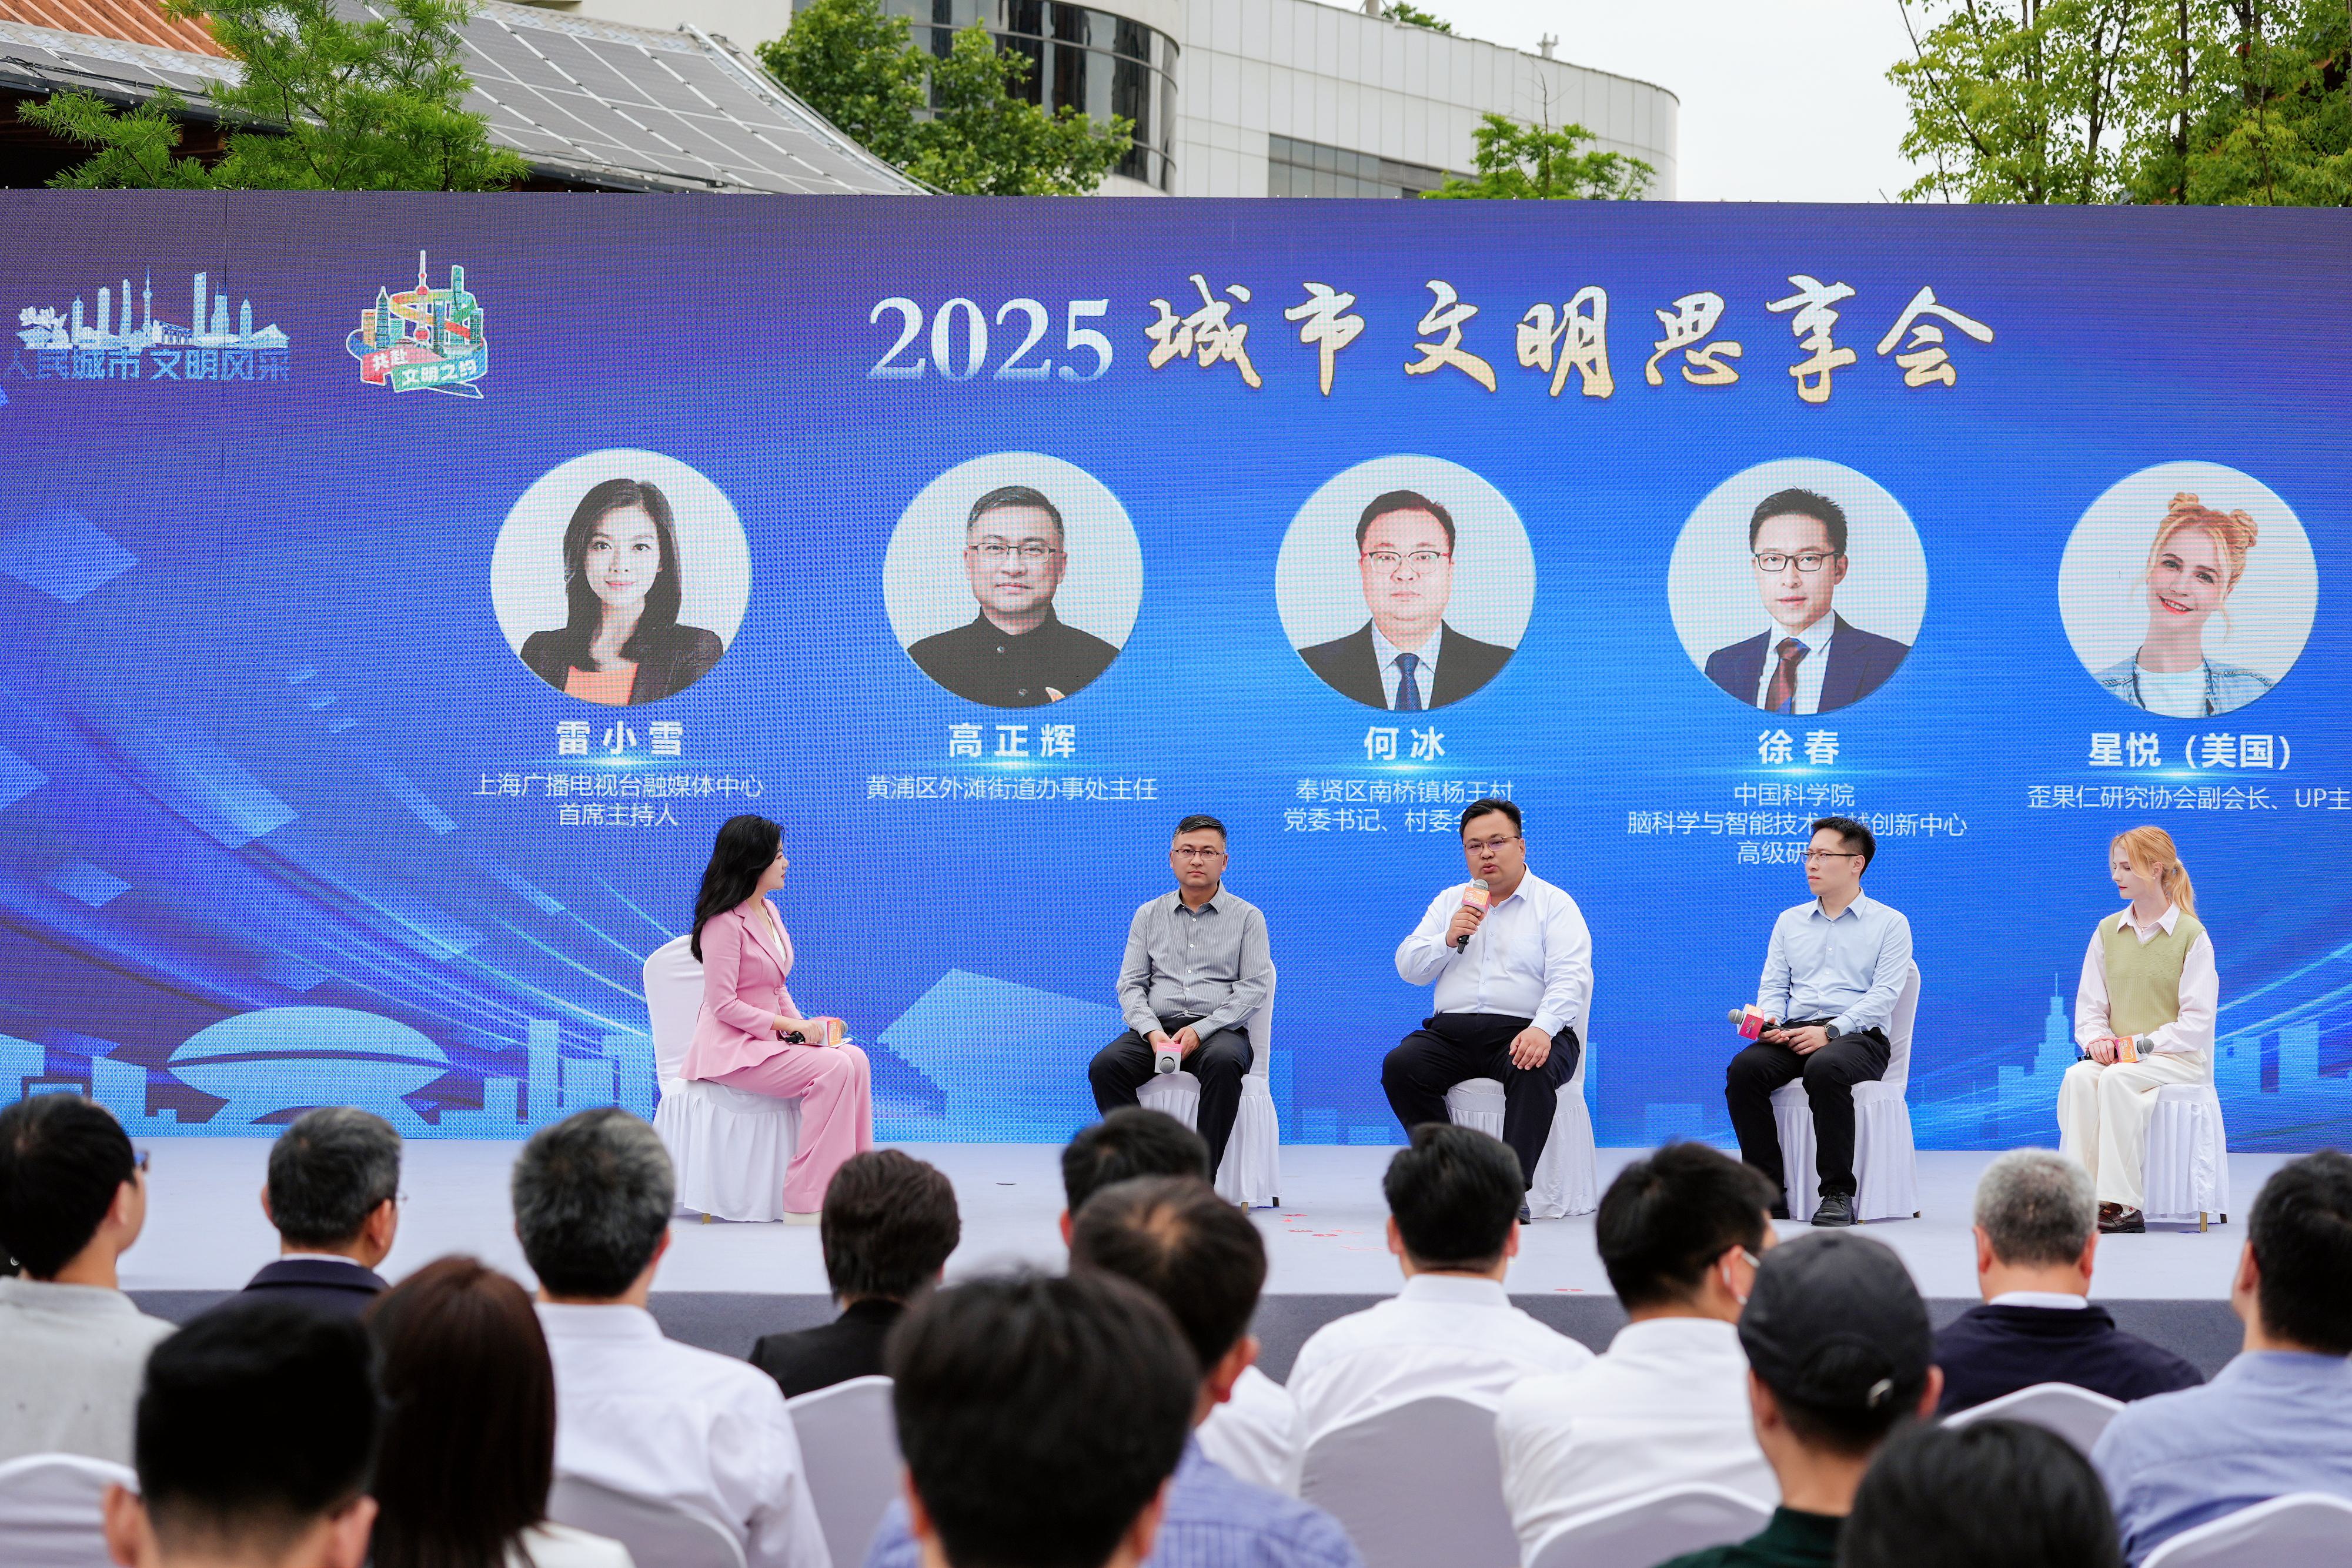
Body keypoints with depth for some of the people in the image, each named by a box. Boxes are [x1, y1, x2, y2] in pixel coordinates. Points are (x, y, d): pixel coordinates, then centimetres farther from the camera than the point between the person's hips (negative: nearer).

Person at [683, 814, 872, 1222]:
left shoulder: (768, 911, 14)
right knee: (833, 1069, -26)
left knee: (855, 1059, -14)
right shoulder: (724, 923, -14)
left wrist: (804, 1026, 2)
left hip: (771, 1036, 8)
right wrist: (788, 1025, -18)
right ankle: (806, 1200, -25)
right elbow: (723, 1005, -18)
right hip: (731, 1047, -8)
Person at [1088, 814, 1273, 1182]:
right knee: (1106, 1065, -28)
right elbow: (1131, 984, 11)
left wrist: (1200, 1031, -14)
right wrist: (1152, 1031, -10)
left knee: (1223, 1063, -39)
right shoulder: (1149, 916, 17)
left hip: (1218, 1029, -3)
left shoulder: (1247, 917, 8)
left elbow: (1255, 986, -1)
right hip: (1157, 1026, 3)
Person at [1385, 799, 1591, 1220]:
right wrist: (1448, 939, -7)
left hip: (1526, 1032, -4)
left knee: (1535, 1073, -37)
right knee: (1399, 1066, -24)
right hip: (1451, 1032, 4)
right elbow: (1408, 968, 13)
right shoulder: (1448, 903, 20)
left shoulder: (1555, 904, 7)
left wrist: (1542, 1029, -25)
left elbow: (1571, 978, -7)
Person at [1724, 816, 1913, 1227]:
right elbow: (1773, 985, 17)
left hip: (1859, 1036, -4)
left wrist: (1830, 1031, -18)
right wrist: (1770, 1020, -8)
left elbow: (1884, 994, -4)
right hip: (1795, 1033, 4)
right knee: (1744, 1067, -29)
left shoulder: (1889, 924, 7)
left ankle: (1838, 1193, -31)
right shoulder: (1789, 921, 23)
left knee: (1826, 1068, -40)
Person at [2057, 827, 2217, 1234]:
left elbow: (2197, 1022, -8)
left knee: (2117, 1080, -35)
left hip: (2177, 1058, -4)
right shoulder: (2107, 931, 13)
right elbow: (2089, 1005, 12)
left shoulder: (2192, 935, -2)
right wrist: (2097, 1039, -10)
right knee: (2077, 1078, -30)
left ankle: (2123, 1203, -34)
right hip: (2117, 1054, 4)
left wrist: (2142, 1043, -17)